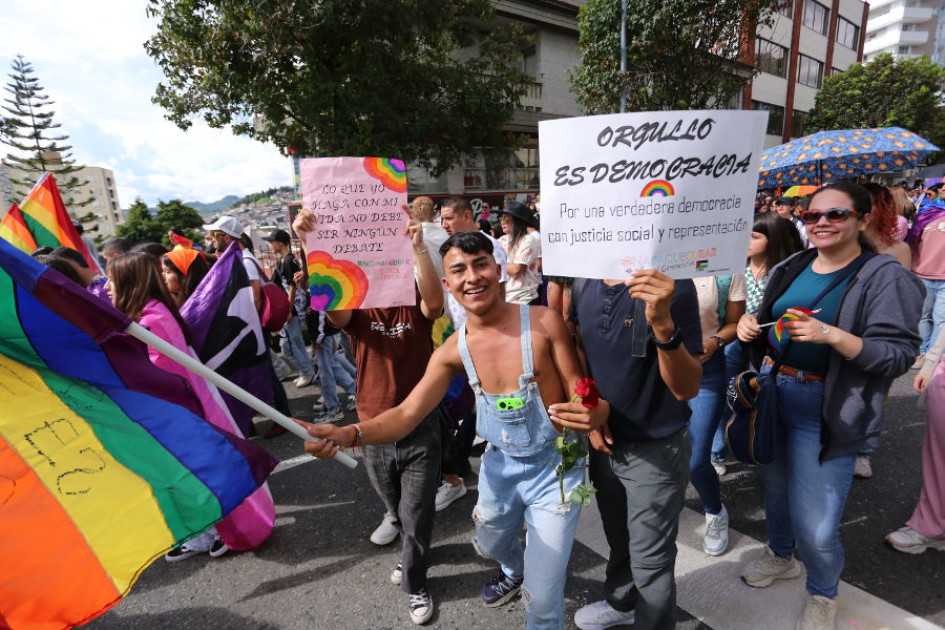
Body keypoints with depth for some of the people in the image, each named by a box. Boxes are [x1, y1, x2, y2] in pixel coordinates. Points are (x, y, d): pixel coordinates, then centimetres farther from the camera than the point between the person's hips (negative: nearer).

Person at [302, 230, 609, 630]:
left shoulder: (543, 322, -20)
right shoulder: (453, 351, -9)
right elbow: (408, 414, -11)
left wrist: (592, 415, -39)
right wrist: (348, 434, -28)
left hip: (554, 466, -4)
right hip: (499, 466, 5)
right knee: (490, 546, 32)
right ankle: (516, 571, 68)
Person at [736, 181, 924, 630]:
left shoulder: (886, 277, -10)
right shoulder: (790, 269, 7)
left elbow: (899, 355, -15)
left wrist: (831, 335, -29)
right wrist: (750, 325, -5)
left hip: (826, 409, -5)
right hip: (774, 394, 6)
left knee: (815, 528, -3)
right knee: (776, 486, 22)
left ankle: (823, 594, 29)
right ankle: (780, 555, 50)